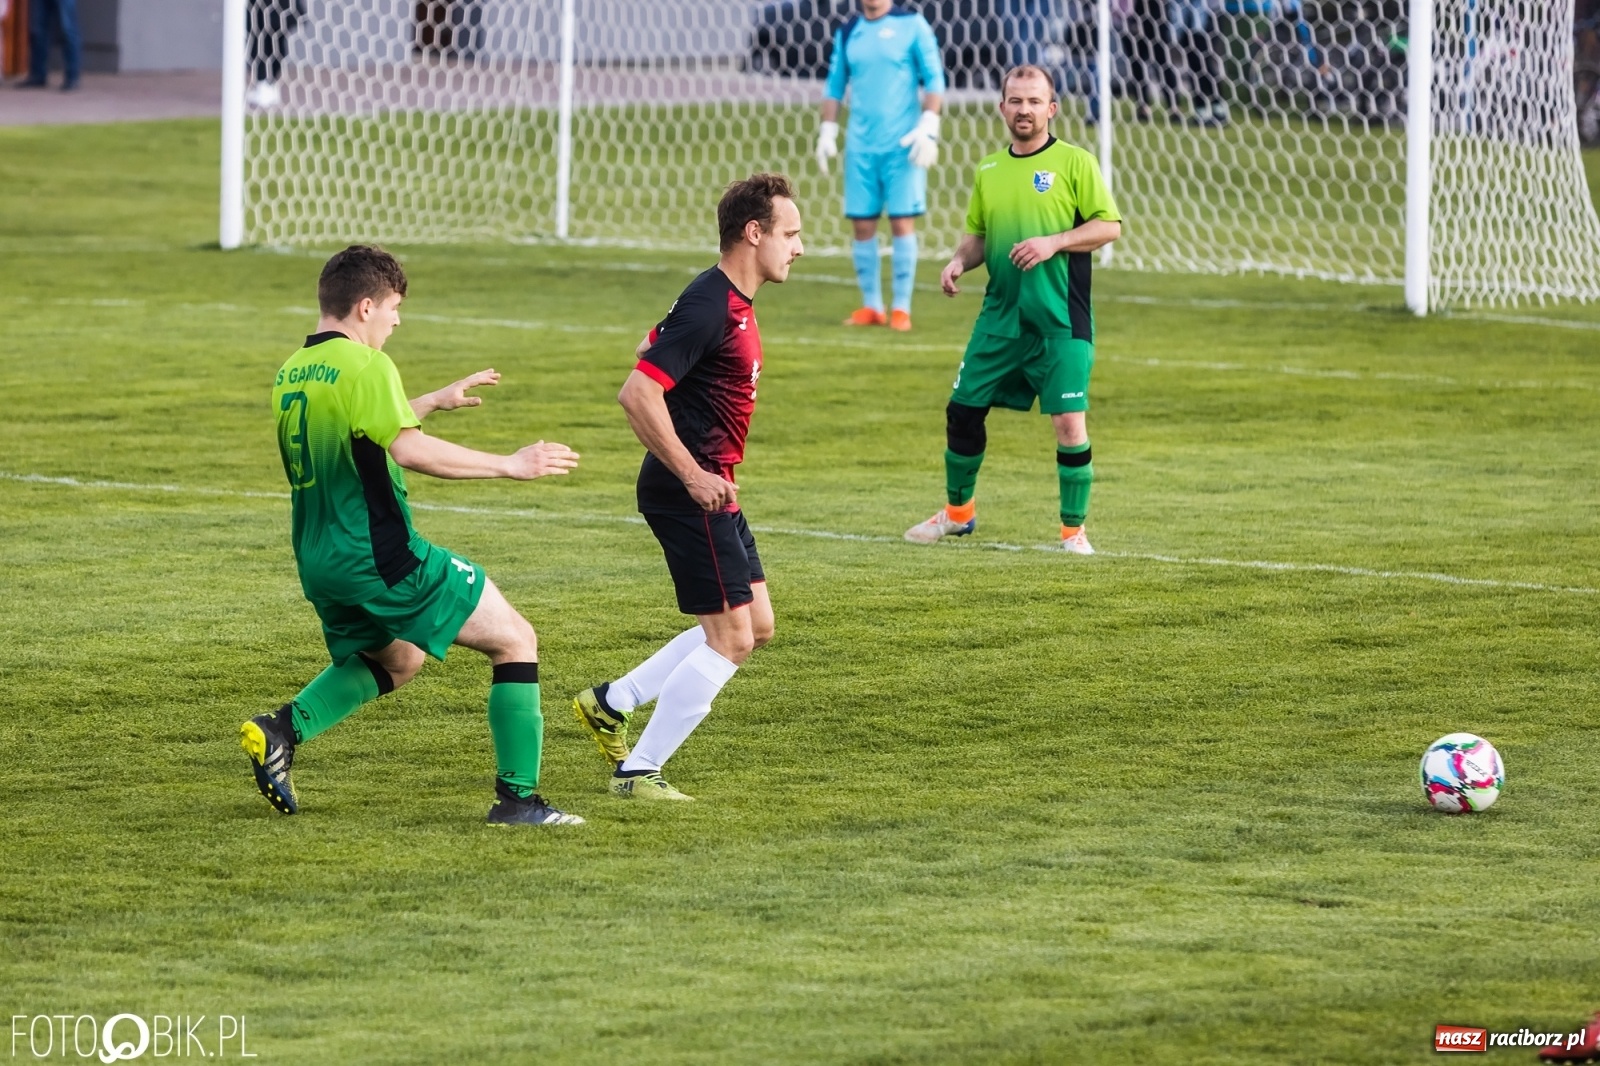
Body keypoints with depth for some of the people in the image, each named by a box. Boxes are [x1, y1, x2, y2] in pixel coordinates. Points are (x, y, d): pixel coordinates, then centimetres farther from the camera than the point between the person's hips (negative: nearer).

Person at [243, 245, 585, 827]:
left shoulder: (291, 374, 12)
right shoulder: (363, 366, -15)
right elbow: (408, 450, -26)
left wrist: (435, 401, 35)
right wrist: (508, 464, -20)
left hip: (319, 563, 9)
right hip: (383, 559, -9)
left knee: (395, 659, 33)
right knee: (516, 641, 2)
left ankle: (281, 729, 11)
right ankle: (517, 798, -3)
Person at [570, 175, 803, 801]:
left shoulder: (732, 303, 12)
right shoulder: (711, 307, -20)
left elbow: (652, 347, 26)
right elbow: (637, 394, -26)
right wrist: (691, 474, -24)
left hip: (710, 491, 10)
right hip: (689, 492, -10)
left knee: (756, 626, 14)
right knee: (731, 638, -8)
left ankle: (611, 703, 18)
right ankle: (638, 772, -1)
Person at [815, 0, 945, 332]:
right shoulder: (847, 33, 10)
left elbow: (934, 79, -3)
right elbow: (835, 86, 17)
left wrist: (928, 128, -11)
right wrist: (828, 131, 9)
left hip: (902, 144, -4)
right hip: (860, 144, 4)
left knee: (902, 223, -6)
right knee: (863, 226, 3)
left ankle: (901, 308, 0)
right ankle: (871, 307, 12)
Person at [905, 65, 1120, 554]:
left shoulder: (1074, 162, -4)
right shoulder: (988, 170, 12)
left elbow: (1109, 226, -6)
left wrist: (1052, 243, -18)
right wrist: (959, 260, 0)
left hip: (1061, 321, -5)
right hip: (1000, 316, 5)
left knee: (1069, 422, -10)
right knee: (963, 408, 8)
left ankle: (1074, 530, 4)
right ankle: (958, 510, 29)